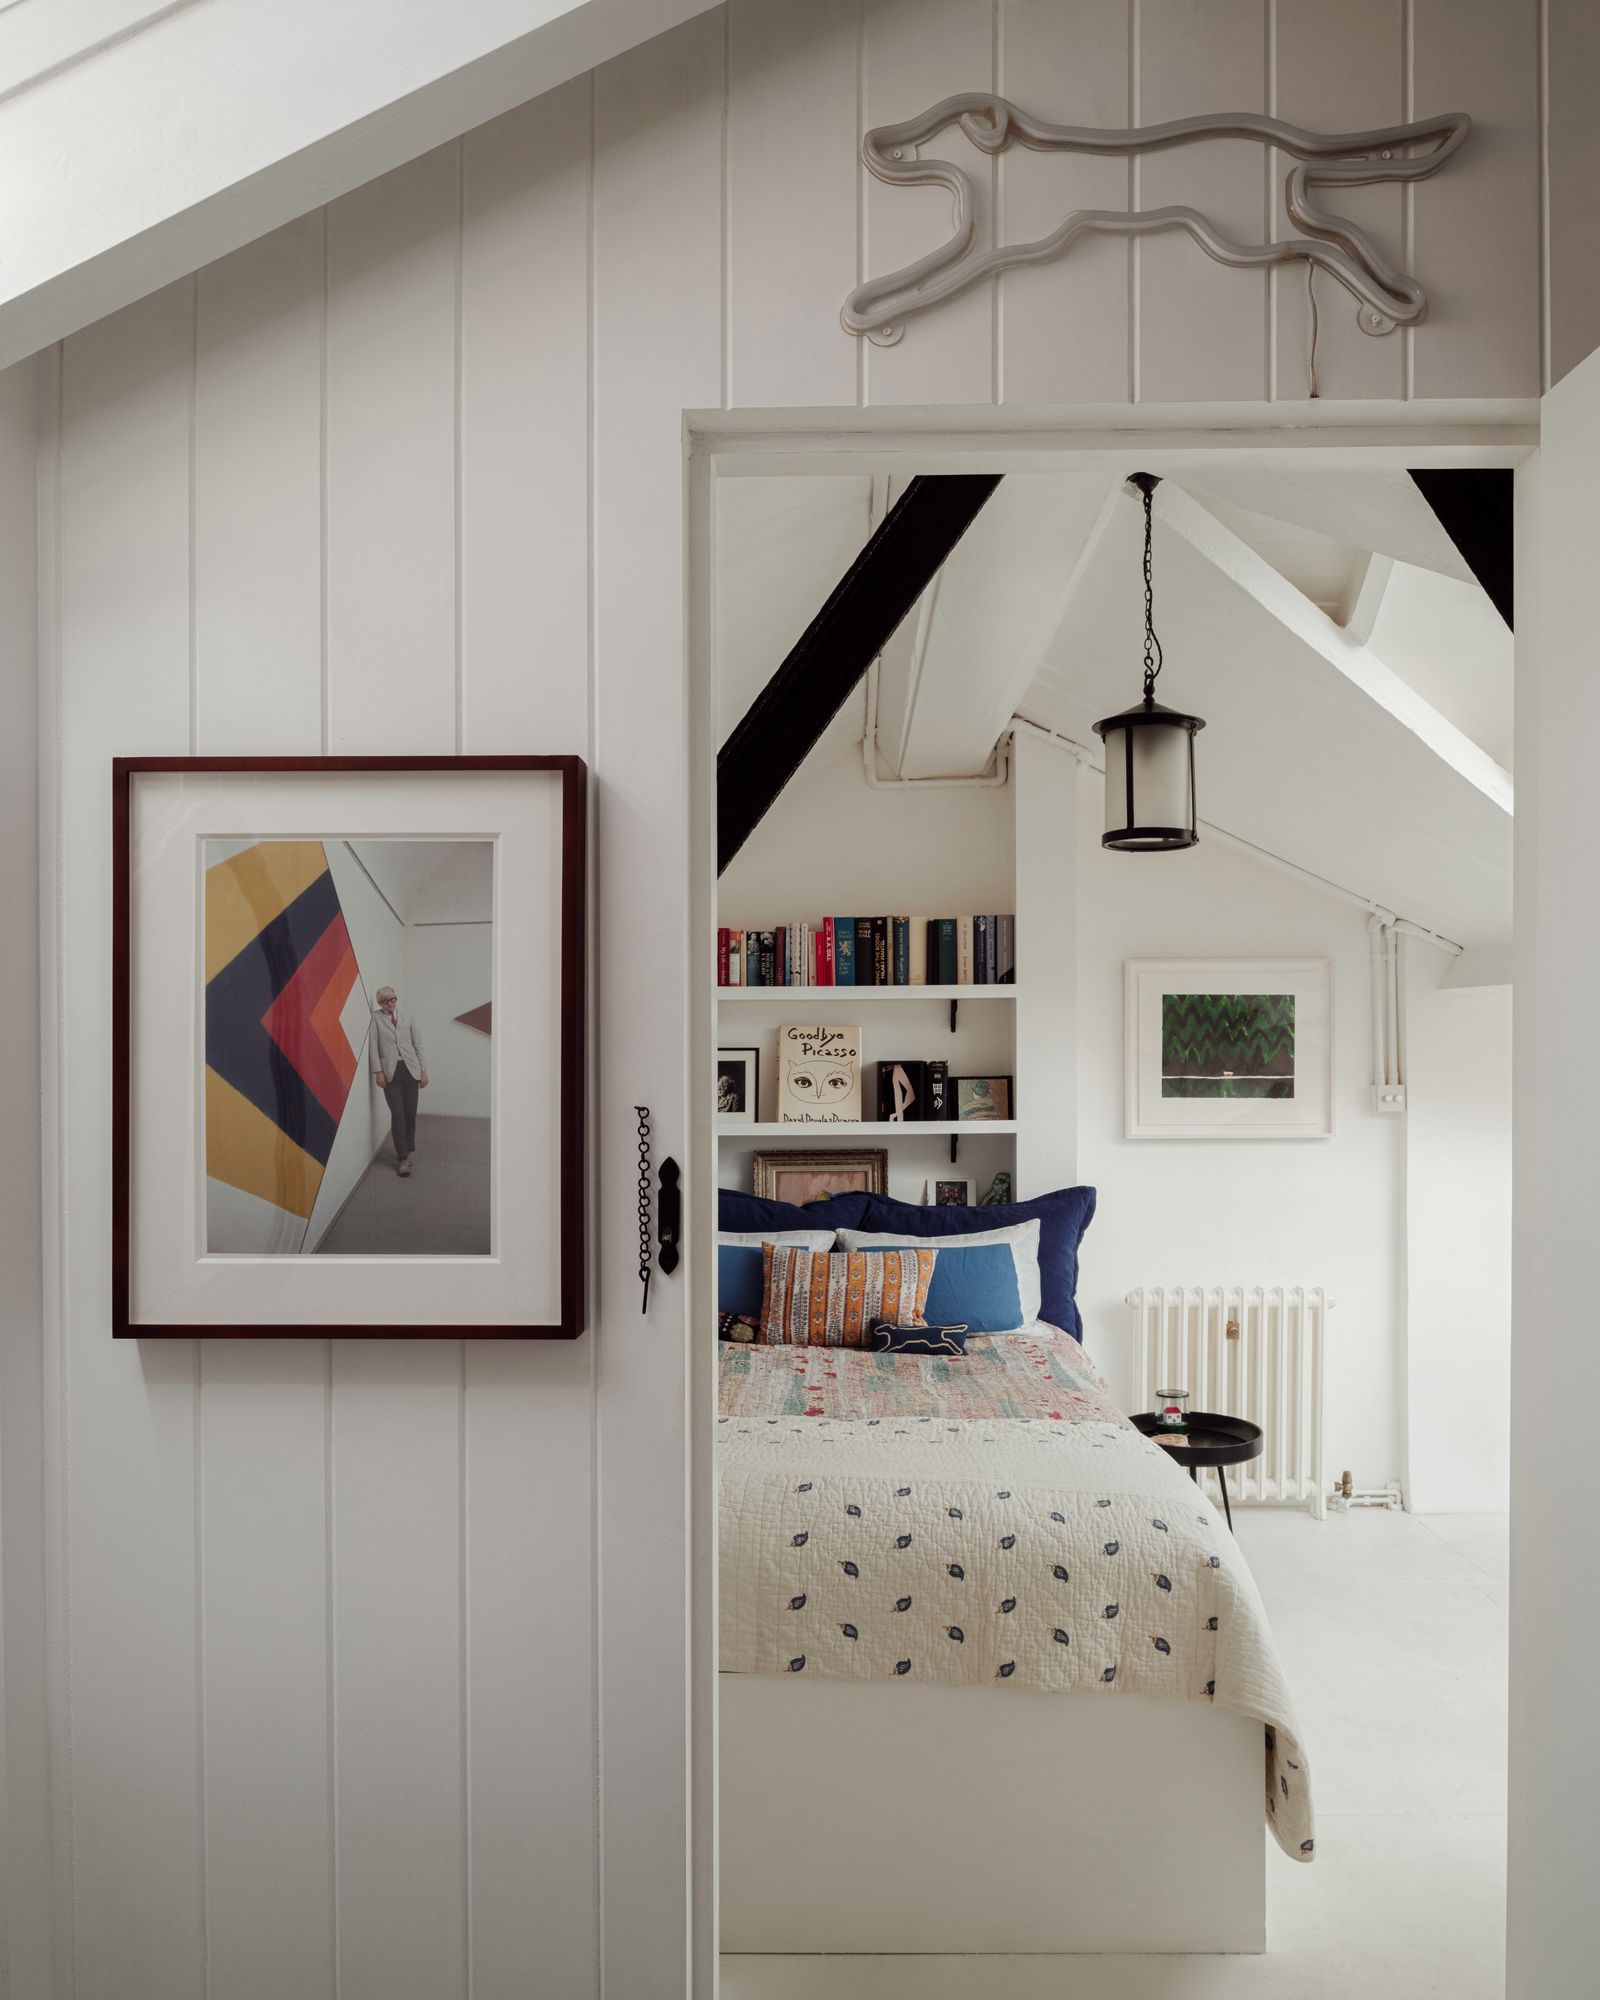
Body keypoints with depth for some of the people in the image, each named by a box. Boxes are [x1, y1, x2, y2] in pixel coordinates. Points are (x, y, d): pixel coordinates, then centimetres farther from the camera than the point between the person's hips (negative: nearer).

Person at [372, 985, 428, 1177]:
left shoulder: (407, 1018, 13)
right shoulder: (376, 1019, 5)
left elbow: (418, 1044, 13)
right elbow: (374, 1046, 0)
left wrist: (423, 1070, 7)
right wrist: (378, 1072, -7)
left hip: (410, 1069, 3)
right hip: (390, 1072, -3)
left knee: (410, 1114, 6)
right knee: (397, 1115, -7)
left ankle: (407, 1151, 24)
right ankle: (403, 1159, -4)